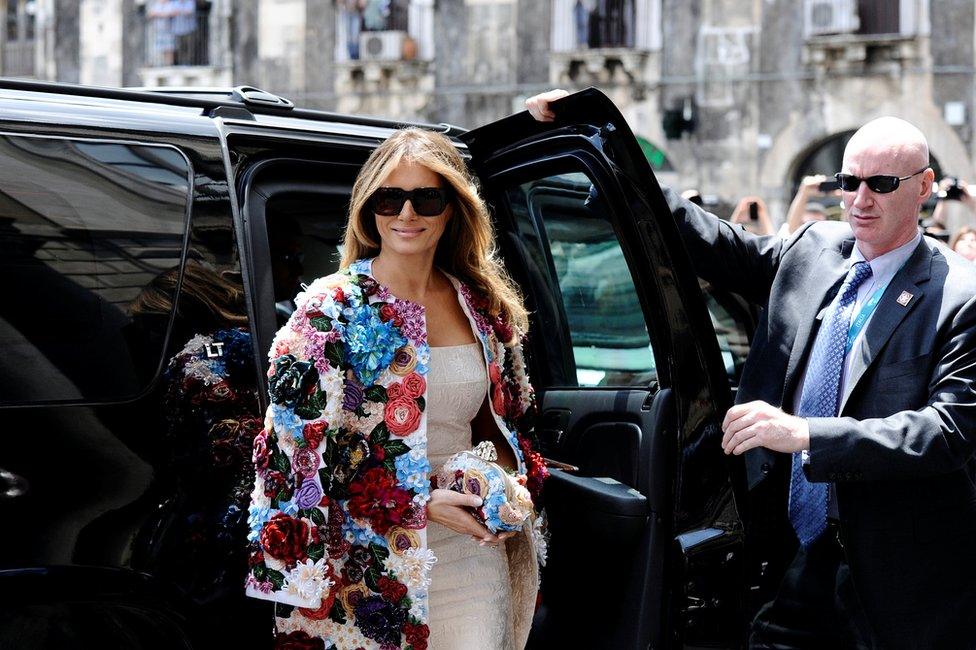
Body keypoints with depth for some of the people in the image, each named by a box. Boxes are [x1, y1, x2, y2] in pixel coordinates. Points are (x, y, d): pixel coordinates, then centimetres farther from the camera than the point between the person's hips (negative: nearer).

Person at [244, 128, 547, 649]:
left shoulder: (482, 308, 8)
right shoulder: (330, 310, -6)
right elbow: (307, 450, -10)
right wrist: (418, 504, -16)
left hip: (472, 549, 4)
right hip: (373, 561, -4)